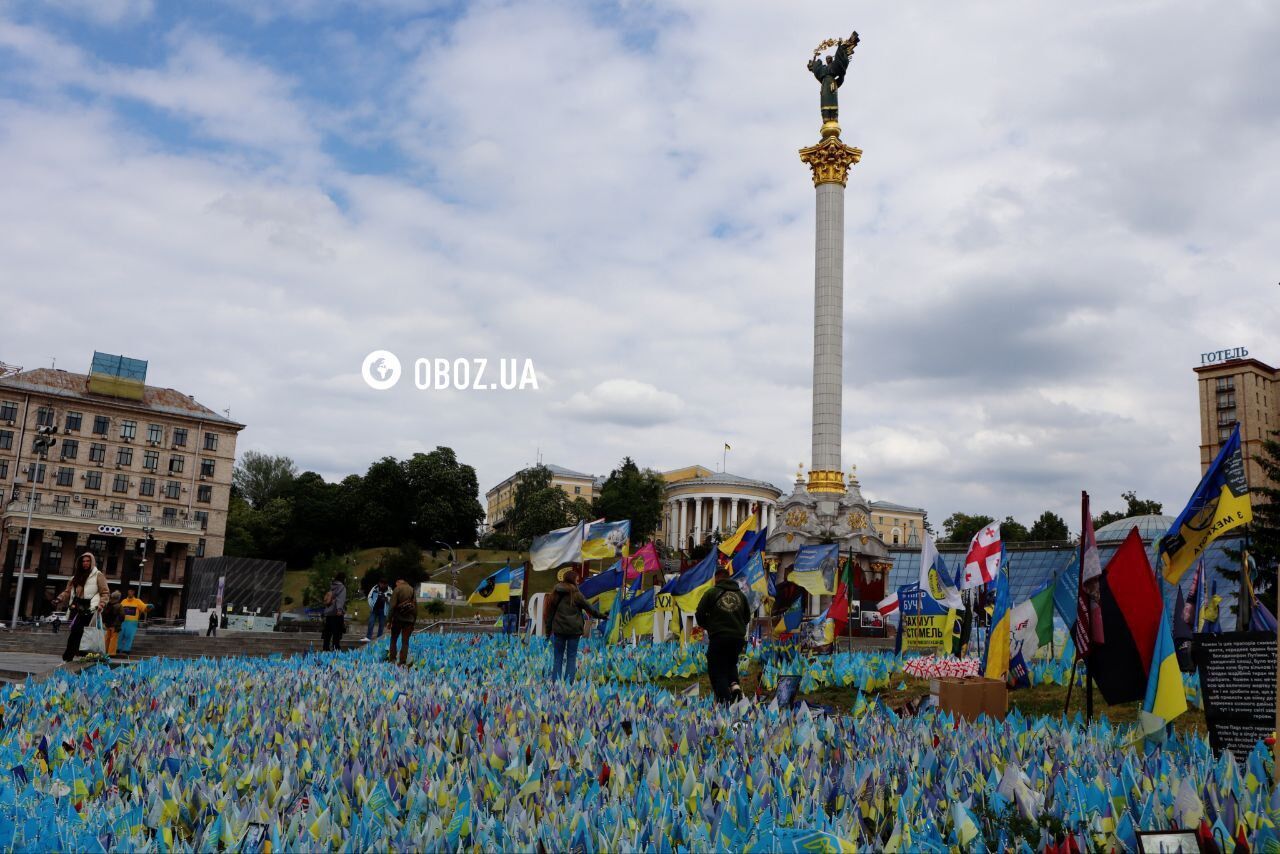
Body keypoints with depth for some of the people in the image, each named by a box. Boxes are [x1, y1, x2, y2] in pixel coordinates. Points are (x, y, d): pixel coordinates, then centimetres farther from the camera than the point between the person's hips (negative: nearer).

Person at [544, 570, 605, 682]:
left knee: (557, 657, 8)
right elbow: (589, 608, 1)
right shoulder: (576, 594, -5)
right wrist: (600, 616, 15)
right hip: (574, 630, -3)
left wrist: (548, 629, 15)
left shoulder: (556, 593, 6)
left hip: (559, 630, 3)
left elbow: (550, 611, 9)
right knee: (571, 657, 4)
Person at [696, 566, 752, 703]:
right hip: (738, 638, 4)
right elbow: (747, 617, 17)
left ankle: (724, 698, -10)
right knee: (731, 663, 27)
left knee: (717, 670, 4)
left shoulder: (711, 593, -2)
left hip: (718, 637, -4)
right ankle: (734, 684, 1)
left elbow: (700, 614, -3)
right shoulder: (740, 594, 11)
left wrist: (707, 626, 16)